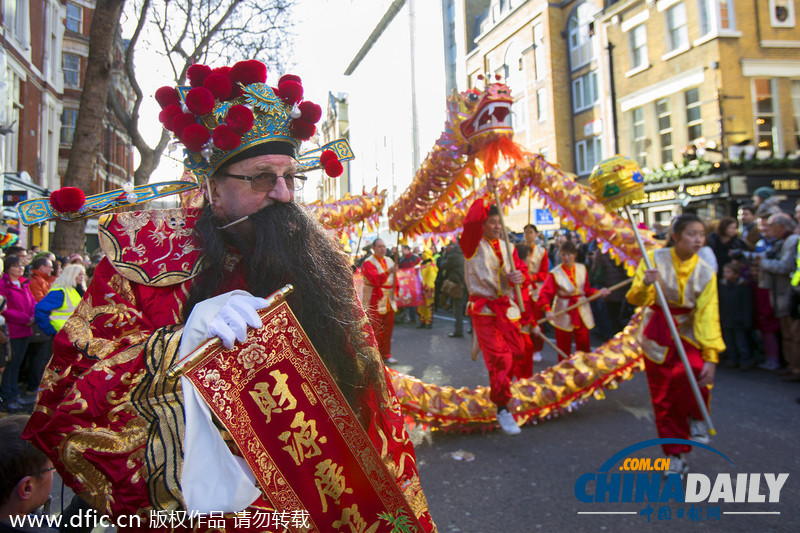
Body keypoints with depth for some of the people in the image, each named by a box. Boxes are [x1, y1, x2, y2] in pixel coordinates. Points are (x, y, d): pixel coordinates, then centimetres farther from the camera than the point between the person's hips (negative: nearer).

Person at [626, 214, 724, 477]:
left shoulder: (705, 271, -7)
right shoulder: (655, 258, -10)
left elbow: (708, 315, -10)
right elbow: (636, 299, -12)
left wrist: (711, 357, -17)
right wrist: (644, 285, -35)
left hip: (687, 332, 0)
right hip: (657, 334, 0)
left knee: (693, 371, -30)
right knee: (662, 399, 4)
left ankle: (696, 419, 2)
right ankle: (675, 455, 23)